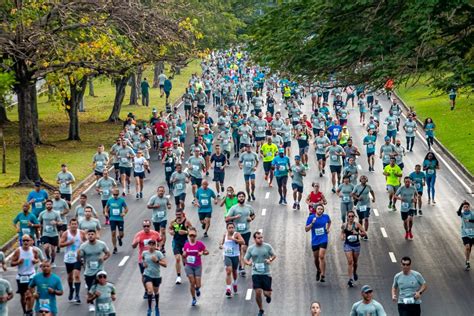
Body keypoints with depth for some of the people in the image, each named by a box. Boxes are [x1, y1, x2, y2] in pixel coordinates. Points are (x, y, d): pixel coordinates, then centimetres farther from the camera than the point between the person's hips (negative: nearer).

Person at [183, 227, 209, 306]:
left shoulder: (200, 243, -6)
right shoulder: (186, 244, 1)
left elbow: (207, 252, 1)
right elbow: (184, 256, 10)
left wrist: (202, 253, -19)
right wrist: (184, 255, -13)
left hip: (198, 266, -1)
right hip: (189, 266, 1)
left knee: (198, 285, -2)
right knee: (192, 283, -4)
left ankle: (197, 289, 35)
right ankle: (194, 299, 14)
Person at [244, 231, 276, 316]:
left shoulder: (267, 246, -2)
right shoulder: (251, 248, 0)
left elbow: (274, 255, 8)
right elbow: (245, 259, 6)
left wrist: (270, 260, -14)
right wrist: (248, 262, -18)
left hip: (266, 273, 0)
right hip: (256, 273, 0)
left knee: (267, 293, -1)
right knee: (258, 292, -8)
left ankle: (268, 295, 39)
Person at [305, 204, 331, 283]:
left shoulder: (326, 216, 0)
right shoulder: (311, 217, -5)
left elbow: (329, 222, 25)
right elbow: (306, 229, -6)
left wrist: (328, 229, 9)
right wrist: (312, 223, -20)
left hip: (323, 240, -1)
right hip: (315, 241, 1)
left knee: (322, 256, -16)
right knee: (316, 258, 12)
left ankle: (323, 275, -14)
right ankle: (318, 270, 41)